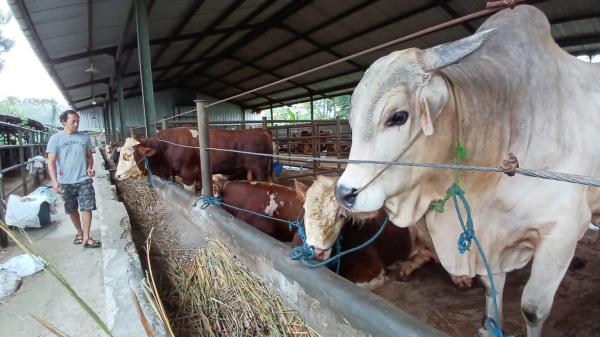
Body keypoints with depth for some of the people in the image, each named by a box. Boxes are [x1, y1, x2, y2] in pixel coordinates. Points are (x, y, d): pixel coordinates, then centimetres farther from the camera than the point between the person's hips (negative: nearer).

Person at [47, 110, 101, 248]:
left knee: (87, 208, -5)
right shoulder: (55, 138, -3)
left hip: (84, 179, 0)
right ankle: (80, 232, 31)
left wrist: (90, 168, -6)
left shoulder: (85, 137, 3)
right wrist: (54, 181, -15)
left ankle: (86, 238, 0)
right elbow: (51, 162, -5)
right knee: (72, 210, 13)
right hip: (66, 181, 0)